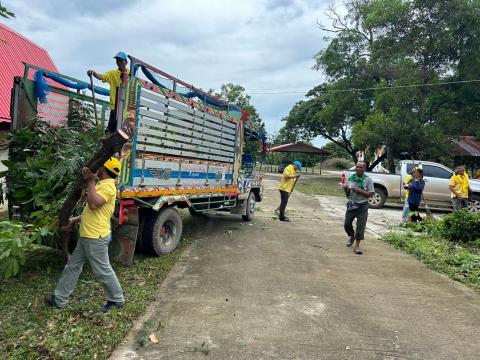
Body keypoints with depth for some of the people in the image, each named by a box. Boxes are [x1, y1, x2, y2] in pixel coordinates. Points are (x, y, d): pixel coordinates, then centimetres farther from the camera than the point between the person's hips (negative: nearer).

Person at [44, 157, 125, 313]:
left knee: (103, 271, 2)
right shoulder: (102, 185, 17)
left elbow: (93, 204, -32)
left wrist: (90, 181, -26)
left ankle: (117, 299, 18)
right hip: (87, 236, 11)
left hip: (96, 238, -11)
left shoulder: (108, 186, -17)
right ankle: (59, 299, 31)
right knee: (72, 266, 18)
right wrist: (74, 220, 25)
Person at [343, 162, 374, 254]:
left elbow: (371, 194, -8)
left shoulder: (368, 179, -3)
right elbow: (348, 195, 10)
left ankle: (357, 246, 7)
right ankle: (352, 236, 38)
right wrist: (346, 189, -11)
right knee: (347, 224, 7)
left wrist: (360, 191, -18)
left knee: (360, 226, -2)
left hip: (362, 206, -3)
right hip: (351, 204, 4)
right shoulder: (351, 178, 7)